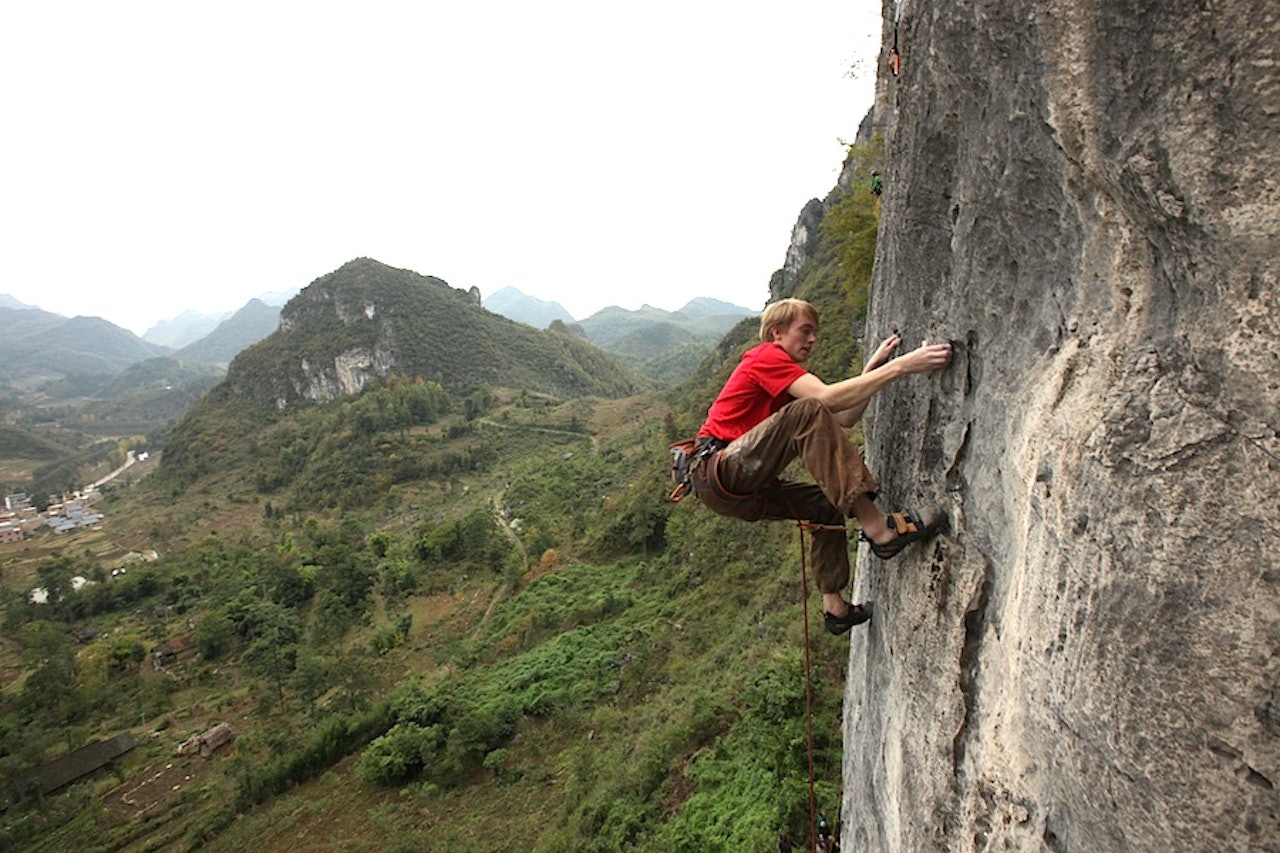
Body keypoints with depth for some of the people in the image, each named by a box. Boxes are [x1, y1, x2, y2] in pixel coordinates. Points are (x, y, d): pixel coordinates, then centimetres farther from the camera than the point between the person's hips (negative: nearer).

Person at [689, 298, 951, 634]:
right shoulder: (765, 356, -2)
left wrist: (872, 367, 8)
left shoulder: (784, 375, 26)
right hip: (717, 472, -11)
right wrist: (901, 366, -20)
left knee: (829, 503, 20)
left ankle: (834, 606, 20)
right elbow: (826, 398, -20)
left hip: (739, 492, 11)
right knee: (807, 412, -26)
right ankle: (877, 527, -29)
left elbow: (842, 420, 14)